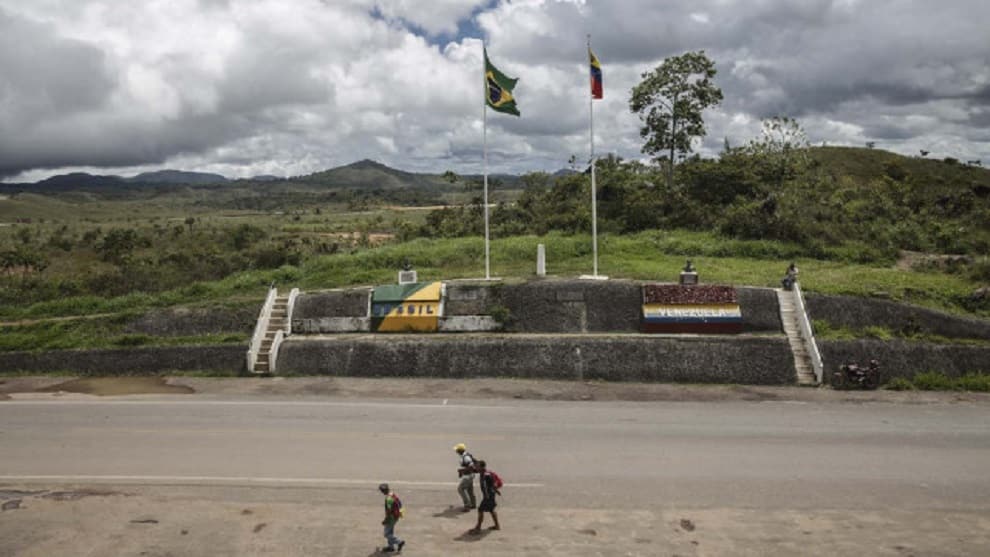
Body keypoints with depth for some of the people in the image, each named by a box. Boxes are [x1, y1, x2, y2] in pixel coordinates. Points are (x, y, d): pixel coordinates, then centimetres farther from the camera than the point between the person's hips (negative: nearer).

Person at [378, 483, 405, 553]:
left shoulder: (388, 499, -27)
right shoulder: (393, 495, 2)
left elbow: (389, 511, -27)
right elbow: (400, 504, 13)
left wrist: (385, 521, -18)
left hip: (391, 518, -10)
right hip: (396, 516, 10)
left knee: (387, 533, 1)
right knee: (390, 531, 21)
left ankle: (399, 542, 0)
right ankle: (391, 546, 30)